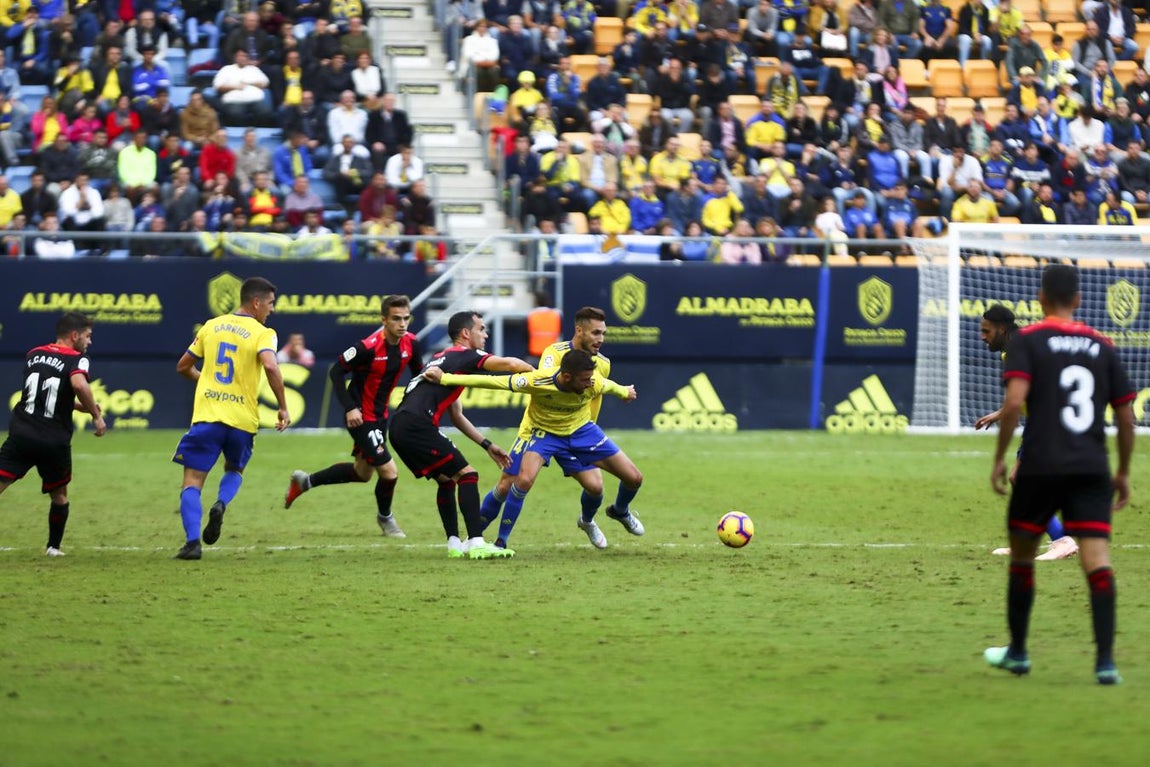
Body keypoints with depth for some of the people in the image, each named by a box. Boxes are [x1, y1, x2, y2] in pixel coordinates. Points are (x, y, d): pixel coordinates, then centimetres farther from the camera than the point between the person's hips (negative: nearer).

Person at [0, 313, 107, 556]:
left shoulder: (33, 354, 14)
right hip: (55, 441, -2)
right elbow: (79, 384, -27)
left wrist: (79, 406, 27)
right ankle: (54, 547, 29)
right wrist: (96, 415, -13)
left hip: (21, 434, 2)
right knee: (59, 495, 21)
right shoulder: (77, 359, -5)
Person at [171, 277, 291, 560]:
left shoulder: (212, 326, 10)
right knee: (234, 470, 26)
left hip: (206, 416, 1)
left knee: (192, 483, 3)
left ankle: (192, 541, -15)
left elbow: (183, 367, 17)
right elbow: (270, 366, -22)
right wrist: (283, 408, -14)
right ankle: (221, 504, -6)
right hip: (242, 420, -1)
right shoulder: (262, 334, -3)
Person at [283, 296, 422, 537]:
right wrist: (349, 408, -23)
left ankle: (305, 481, 40)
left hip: (380, 415, 8)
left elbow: (418, 372, 10)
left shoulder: (410, 343, -7)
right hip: (361, 417, -8)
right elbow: (336, 371, -19)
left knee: (362, 472, 23)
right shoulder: (369, 347, -27)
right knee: (388, 471, -10)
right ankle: (385, 518, 21)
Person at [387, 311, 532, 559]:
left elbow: (456, 416, 32)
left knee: (447, 479, 20)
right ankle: (476, 544, -16)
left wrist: (487, 445, 29)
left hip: (400, 427, 10)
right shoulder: (465, 355, 1)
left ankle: (454, 544, 14)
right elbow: (509, 364, -13)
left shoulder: (443, 358, 29)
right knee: (466, 475, -8)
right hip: (416, 425, -10)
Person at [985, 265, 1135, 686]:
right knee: (1098, 561, -6)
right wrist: (1123, 472, 22)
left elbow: (1014, 401, -13)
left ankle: (1017, 652, 26)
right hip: (1092, 470, 2)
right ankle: (1105, 660, -18)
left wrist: (999, 458, -5)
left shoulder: (1027, 340, 1)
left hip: (1039, 468, -2)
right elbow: (1126, 416, 12)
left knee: (1022, 557, 16)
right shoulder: (1102, 346, 12)